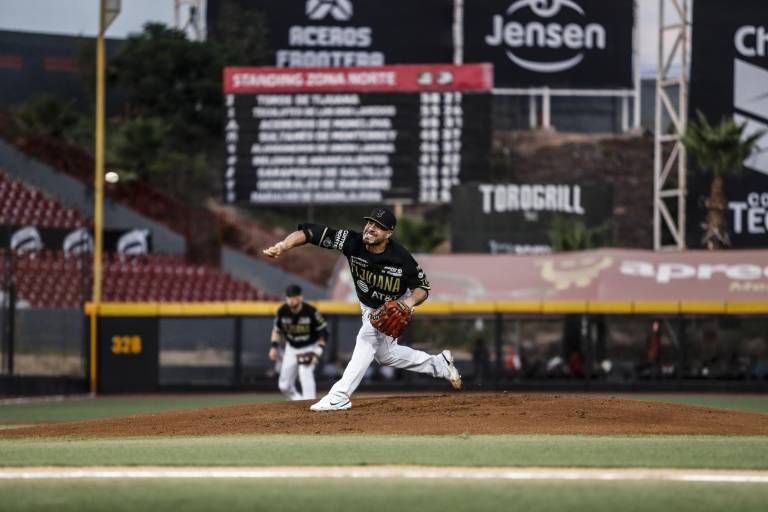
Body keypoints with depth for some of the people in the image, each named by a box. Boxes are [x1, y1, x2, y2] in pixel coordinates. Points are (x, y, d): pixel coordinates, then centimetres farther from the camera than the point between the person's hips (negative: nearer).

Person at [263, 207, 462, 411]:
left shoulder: (401, 259, -34)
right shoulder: (352, 242, -31)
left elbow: (423, 287, -18)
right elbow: (309, 232, -38)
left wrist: (410, 301, -40)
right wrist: (284, 246, -56)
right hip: (369, 307, 6)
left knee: (368, 338, -28)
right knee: (384, 354, 19)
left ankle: (340, 396, -28)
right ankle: (438, 364, 38)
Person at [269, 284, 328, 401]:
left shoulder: (311, 312, -23)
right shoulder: (283, 311, -13)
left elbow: (323, 332, -14)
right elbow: (277, 329, 7)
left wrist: (318, 352, -22)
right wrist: (274, 346, -5)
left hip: (309, 347, -5)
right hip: (291, 349, 5)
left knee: (306, 373, -28)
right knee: (284, 386, 4)